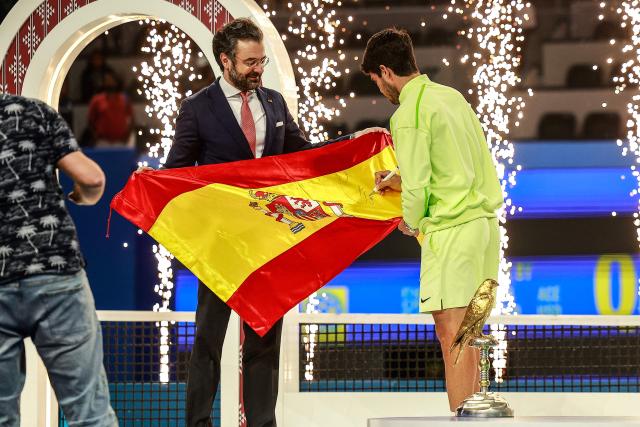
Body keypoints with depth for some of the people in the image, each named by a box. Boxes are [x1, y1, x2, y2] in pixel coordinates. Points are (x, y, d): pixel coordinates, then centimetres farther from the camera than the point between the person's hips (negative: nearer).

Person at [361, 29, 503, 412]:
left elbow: (417, 184, -13)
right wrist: (402, 182, 28)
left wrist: (412, 223, 7)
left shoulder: (408, 114, -10)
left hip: (451, 228, -9)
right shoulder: (452, 96, 16)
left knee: (452, 336, -8)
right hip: (484, 220, 9)